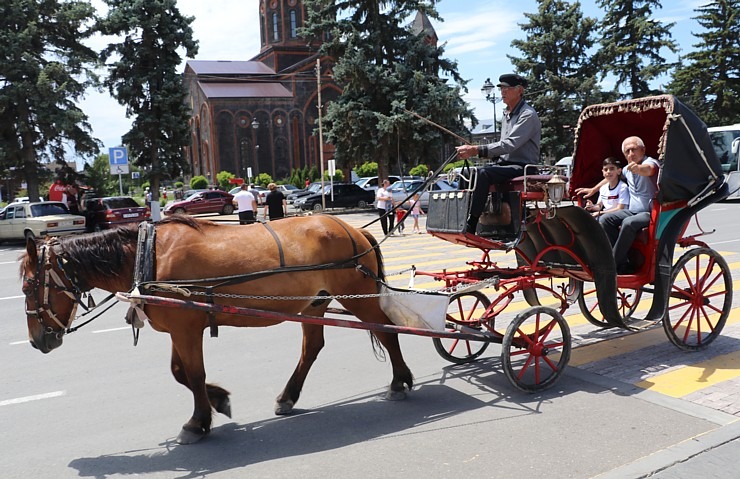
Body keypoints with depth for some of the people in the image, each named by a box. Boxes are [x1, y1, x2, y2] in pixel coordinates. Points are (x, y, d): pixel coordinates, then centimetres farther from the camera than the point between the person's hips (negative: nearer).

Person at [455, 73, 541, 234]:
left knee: (483, 173, -32)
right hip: (505, 164, 9)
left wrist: (477, 150, -29)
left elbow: (510, 144, -23)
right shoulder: (506, 114, 18)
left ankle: (470, 227, -34)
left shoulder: (528, 115, -11)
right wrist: (473, 151, 3)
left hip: (522, 167, -9)